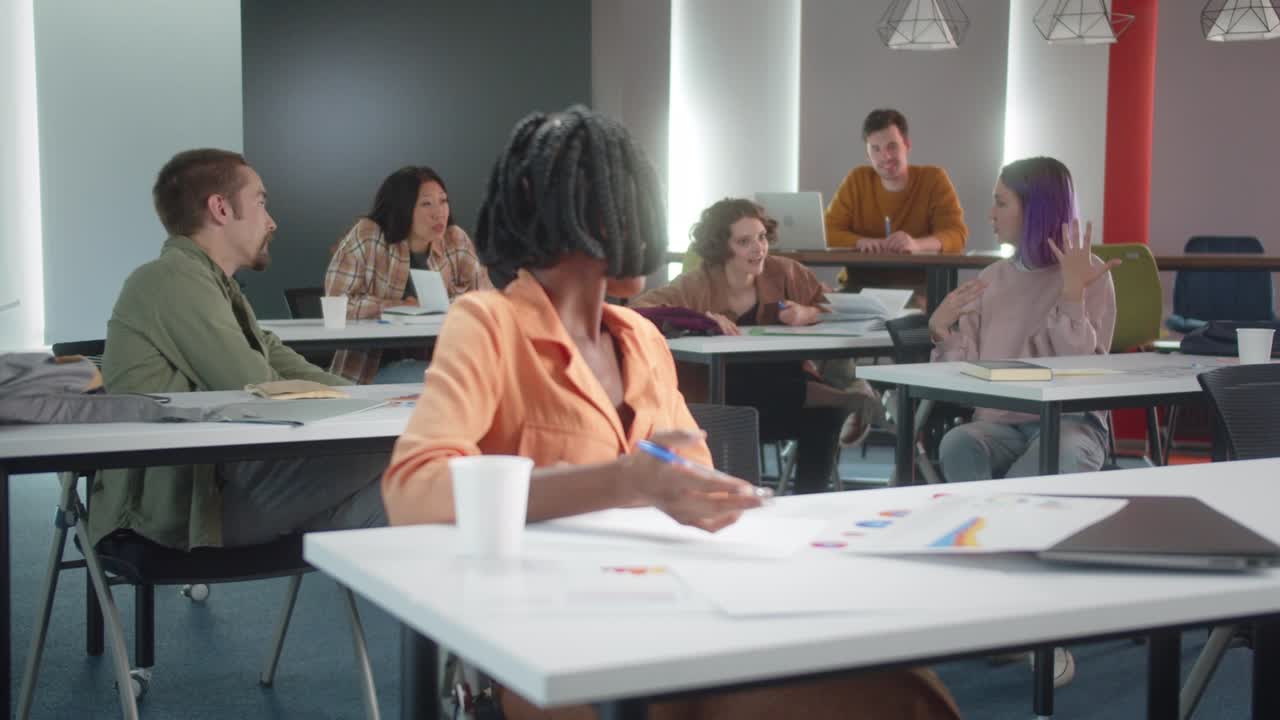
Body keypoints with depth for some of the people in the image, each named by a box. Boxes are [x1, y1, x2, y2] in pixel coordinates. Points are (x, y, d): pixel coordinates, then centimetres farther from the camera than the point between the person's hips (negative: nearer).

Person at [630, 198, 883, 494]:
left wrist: (806, 314, -11)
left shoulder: (784, 273, 2)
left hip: (785, 391, 2)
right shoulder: (698, 285, -7)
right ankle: (843, 397, -29)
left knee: (825, 415, -28)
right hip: (718, 404, -2)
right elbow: (638, 309, -20)